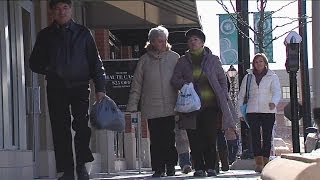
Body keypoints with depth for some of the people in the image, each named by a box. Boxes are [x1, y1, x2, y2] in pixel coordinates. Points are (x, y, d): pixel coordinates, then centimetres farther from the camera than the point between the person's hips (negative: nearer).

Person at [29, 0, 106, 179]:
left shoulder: (83, 33, 9)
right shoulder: (45, 35, 11)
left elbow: (95, 62, 8)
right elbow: (34, 62, 15)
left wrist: (100, 87, 0)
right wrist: (48, 69, -6)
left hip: (80, 86, -1)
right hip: (56, 89, 1)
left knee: (82, 125, -14)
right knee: (60, 130, -2)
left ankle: (81, 165, -5)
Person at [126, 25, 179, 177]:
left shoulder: (174, 58, 7)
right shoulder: (145, 60, 7)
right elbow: (136, 85, 9)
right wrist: (132, 105, 4)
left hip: (170, 106, 0)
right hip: (151, 107, 0)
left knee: (169, 139, -2)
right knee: (155, 140, 0)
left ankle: (171, 166, 8)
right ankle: (158, 169, 5)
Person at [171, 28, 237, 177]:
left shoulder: (212, 60, 10)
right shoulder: (183, 61, 12)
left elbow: (222, 80, 13)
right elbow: (174, 80, 6)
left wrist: (223, 97, 1)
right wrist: (185, 84, -15)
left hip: (210, 105, -1)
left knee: (210, 137, -5)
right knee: (195, 138, -2)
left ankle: (210, 167, 2)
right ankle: (199, 168, 2)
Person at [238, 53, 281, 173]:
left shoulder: (272, 77, 6)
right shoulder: (248, 77, 12)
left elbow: (277, 92, -7)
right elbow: (241, 95, 15)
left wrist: (274, 102, -29)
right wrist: (240, 112, 10)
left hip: (268, 111, -1)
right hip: (252, 111, 1)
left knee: (267, 137, -1)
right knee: (255, 137, -9)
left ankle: (265, 162, 5)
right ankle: (258, 163, -12)